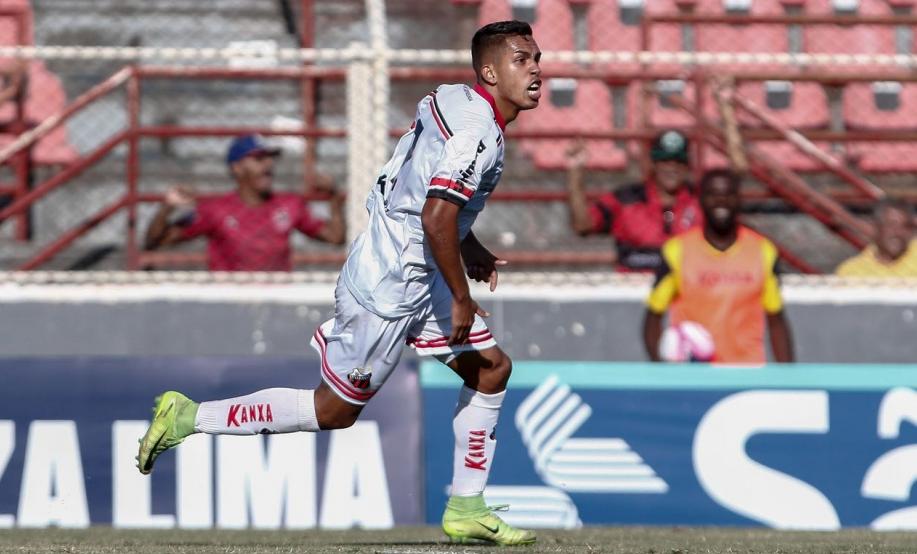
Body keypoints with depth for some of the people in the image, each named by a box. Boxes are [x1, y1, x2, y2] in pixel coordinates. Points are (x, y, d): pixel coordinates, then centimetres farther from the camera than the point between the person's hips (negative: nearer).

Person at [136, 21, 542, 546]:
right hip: (387, 289, -10)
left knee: (491, 367, 12)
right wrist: (461, 299, -20)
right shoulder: (479, 133, -22)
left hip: (415, 276, 10)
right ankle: (187, 417, 8)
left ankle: (466, 508, 17)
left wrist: (468, 248, 21)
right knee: (335, 410, 1)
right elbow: (436, 216, -30)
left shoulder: (454, 101, 9)